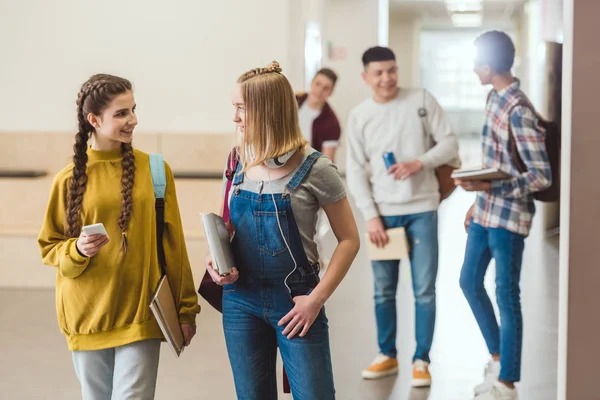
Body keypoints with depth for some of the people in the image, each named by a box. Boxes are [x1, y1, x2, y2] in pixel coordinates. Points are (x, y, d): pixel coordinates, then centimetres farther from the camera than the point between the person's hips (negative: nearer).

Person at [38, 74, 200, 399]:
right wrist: (77, 251, -16)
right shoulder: (68, 179, -2)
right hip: (88, 315, 1)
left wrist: (186, 308, 2)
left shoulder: (155, 170, -1)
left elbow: (172, 242, 2)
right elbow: (49, 247, 6)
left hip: (141, 314, -1)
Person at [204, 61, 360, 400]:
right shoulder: (239, 164, 2)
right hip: (241, 302, 5)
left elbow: (349, 239, -7)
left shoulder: (314, 169, -12)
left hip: (294, 303, -4)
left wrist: (317, 299, -13)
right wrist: (215, 258, -5)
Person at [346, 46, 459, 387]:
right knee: (384, 290, 10)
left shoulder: (422, 100, -1)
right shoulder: (359, 116, 2)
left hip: (422, 209, -1)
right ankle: (388, 355, 24)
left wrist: (419, 163, -16)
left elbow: (450, 144, 0)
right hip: (382, 213, 2)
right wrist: (370, 216, -7)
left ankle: (421, 360, 12)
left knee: (424, 289, 1)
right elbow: (356, 171, 1)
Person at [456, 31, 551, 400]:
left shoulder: (519, 111, -21)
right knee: (469, 281, 18)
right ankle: (499, 357, 34)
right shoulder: (496, 98, 6)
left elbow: (542, 176, -22)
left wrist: (490, 186, -29)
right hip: (486, 211, 9)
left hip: (509, 216, -9)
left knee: (506, 296, 0)